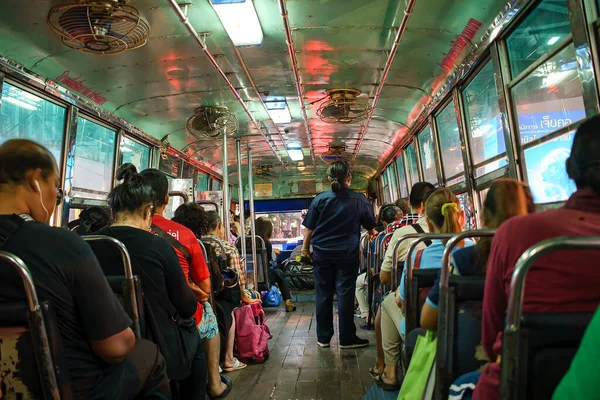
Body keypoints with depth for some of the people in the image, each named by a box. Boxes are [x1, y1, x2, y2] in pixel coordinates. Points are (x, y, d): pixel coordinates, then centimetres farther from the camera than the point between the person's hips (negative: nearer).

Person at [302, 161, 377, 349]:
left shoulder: (320, 199, -4)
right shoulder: (359, 200, -2)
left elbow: (309, 227, -2)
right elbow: (370, 226, 11)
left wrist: (305, 247, 12)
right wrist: (373, 234, 33)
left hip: (322, 254, 1)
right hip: (347, 254, -1)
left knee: (323, 295, 9)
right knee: (345, 294, 5)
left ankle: (323, 338, 18)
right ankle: (347, 338, 12)